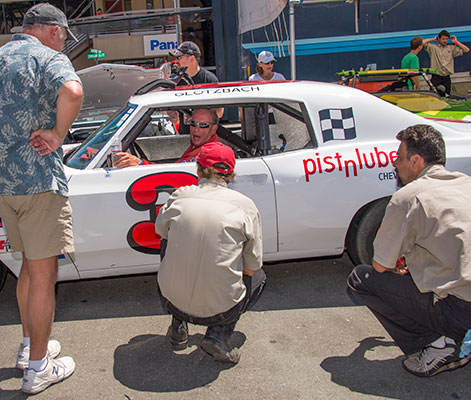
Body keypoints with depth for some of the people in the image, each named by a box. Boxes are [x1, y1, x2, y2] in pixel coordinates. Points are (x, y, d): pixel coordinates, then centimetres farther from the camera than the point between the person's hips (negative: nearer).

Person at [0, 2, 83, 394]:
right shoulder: (50, 57, -8)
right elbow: (72, 92, -31)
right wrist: (58, 135, -18)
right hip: (37, 179, -8)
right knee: (44, 274, 1)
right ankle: (38, 369, 13)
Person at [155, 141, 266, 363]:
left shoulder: (179, 196, -3)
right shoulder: (245, 206, -7)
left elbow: (160, 229, 18)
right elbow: (252, 267, 0)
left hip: (173, 302, 2)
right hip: (221, 310, -2)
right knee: (259, 276, 28)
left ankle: (178, 327, 24)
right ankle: (219, 334, 7)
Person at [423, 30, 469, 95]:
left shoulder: (451, 48, 13)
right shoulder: (433, 47, 4)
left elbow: (466, 50, 11)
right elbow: (422, 42, -7)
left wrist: (456, 42, 10)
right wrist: (433, 39, 5)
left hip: (446, 78, 3)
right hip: (436, 77, -3)